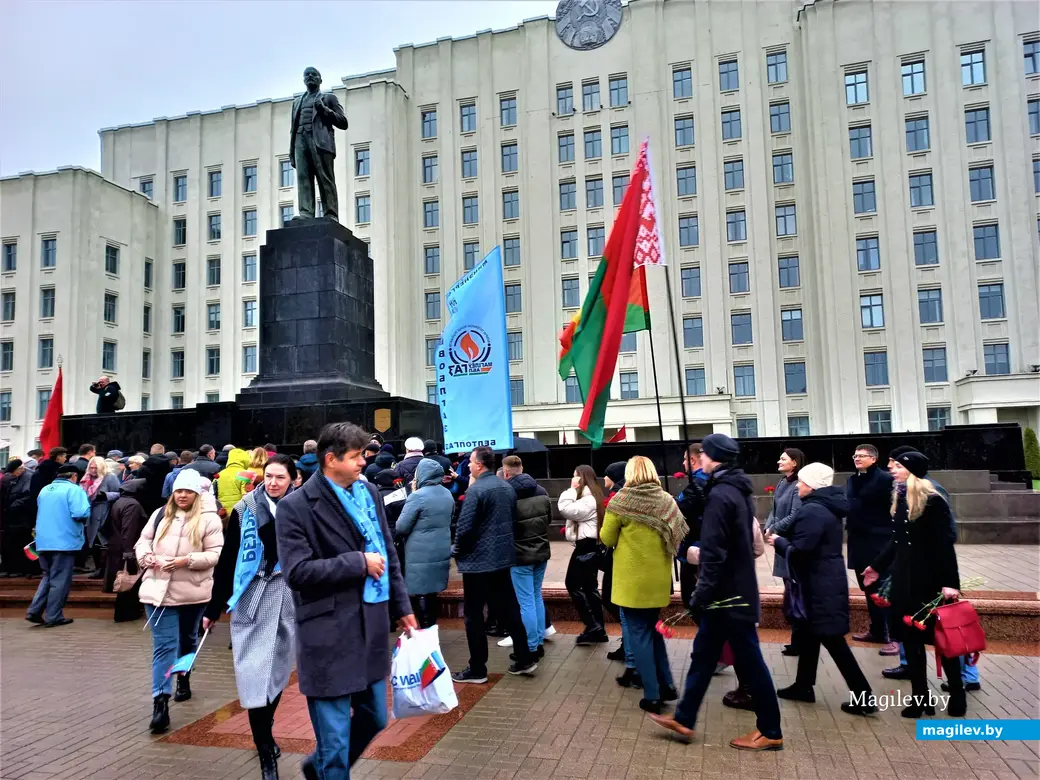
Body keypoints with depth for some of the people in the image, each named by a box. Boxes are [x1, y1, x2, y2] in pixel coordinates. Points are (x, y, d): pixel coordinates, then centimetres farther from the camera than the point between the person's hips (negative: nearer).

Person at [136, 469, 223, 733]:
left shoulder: (209, 520, -7)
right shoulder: (160, 515, 6)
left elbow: (215, 554, -10)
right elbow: (143, 541, 12)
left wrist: (187, 560, -23)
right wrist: (148, 557, -9)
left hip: (192, 592, -1)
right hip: (159, 591, 1)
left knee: (188, 640, 20)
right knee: (164, 646, -5)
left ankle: (183, 678, 45)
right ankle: (160, 703, -6)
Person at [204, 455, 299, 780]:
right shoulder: (245, 510, -3)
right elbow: (227, 561, 2)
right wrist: (213, 608, 4)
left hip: (289, 600, 1)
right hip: (252, 598, 0)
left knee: (277, 671, 15)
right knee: (254, 674, -2)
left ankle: (264, 732, 38)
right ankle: (266, 752, 9)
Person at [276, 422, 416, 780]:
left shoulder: (369, 492, 6)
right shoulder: (296, 506, -12)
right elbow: (297, 571, -20)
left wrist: (401, 607, 15)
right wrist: (358, 562, -18)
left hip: (372, 626, 7)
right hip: (329, 636, -6)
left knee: (374, 719, 21)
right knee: (335, 741, 4)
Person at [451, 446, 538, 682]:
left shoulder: (476, 489, -17)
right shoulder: (507, 487, 7)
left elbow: (465, 527, -20)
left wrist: (457, 550, -3)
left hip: (478, 559, -7)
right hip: (503, 556, 8)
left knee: (474, 614, 4)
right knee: (508, 609, 15)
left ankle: (477, 670, 11)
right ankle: (524, 658, 19)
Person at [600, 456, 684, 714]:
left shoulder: (621, 500, -12)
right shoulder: (666, 500, 0)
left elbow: (607, 539, -6)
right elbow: (678, 535, 6)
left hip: (632, 579, -5)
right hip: (659, 578, 5)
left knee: (639, 633, 5)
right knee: (652, 629, 21)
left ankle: (652, 695, 9)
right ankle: (667, 685, 23)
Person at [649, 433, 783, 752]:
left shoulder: (719, 495, -21)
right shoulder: (739, 490, 10)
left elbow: (714, 553, -24)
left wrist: (701, 595, -19)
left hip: (727, 594, -10)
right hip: (737, 589, 10)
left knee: (749, 662, 4)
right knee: (703, 655, 15)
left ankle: (770, 732, 18)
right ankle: (683, 718, 23)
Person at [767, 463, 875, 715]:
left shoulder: (812, 511, -22)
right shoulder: (826, 506, 10)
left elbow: (799, 552, -26)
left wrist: (778, 541, -8)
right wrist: (782, 538, 7)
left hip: (820, 586, -11)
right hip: (826, 582, 11)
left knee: (832, 639, -2)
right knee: (808, 634, 19)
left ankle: (863, 698, 5)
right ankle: (803, 686, 29)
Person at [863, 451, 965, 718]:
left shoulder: (933, 502, -15)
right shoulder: (900, 499, 7)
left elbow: (944, 545, -17)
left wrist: (950, 582, -20)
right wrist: (878, 566, 19)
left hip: (929, 579, -7)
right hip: (903, 579, 7)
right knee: (911, 639, 10)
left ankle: (957, 695, 26)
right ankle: (921, 698, 19)